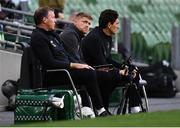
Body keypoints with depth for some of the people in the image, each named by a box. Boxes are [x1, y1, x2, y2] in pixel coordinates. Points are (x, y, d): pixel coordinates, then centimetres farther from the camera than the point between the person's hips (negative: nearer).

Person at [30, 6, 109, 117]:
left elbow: (66, 55, 20)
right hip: (54, 76, -9)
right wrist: (74, 65, -16)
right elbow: (50, 63, -19)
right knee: (90, 74, -21)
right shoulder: (38, 37, -11)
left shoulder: (52, 34, 19)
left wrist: (80, 65, 3)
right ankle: (100, 110, -15)